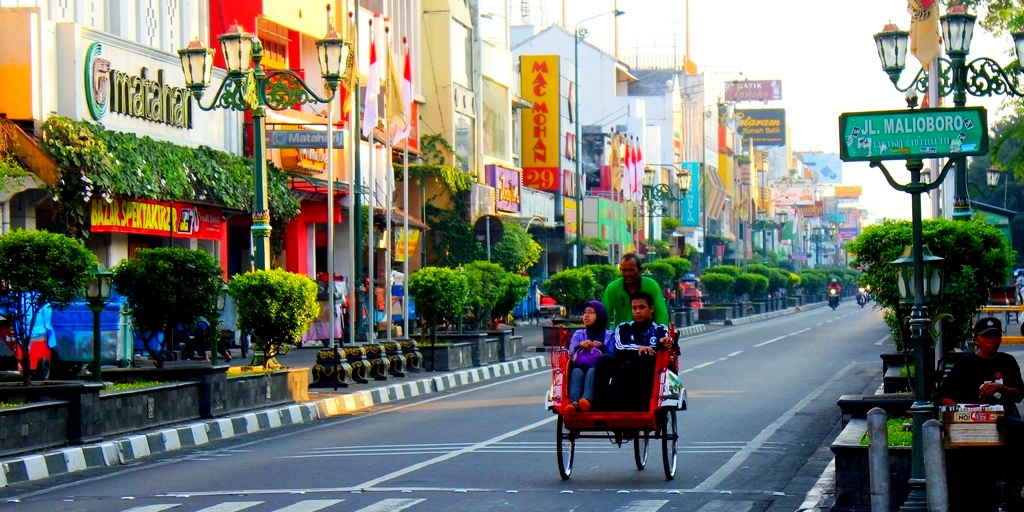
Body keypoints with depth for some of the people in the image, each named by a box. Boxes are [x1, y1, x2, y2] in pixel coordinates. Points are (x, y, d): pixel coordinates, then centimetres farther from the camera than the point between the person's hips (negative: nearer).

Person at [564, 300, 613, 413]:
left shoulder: (608, 335, 14)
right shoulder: (579, 334, 21)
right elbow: (571, 353, 4)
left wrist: (602, 347, -17)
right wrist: (579, 345, -18)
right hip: (580, 367, 2)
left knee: (592, 372, -36)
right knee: (576, 371, -34)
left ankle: (587, 399, -66)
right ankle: (574, 402, -60)